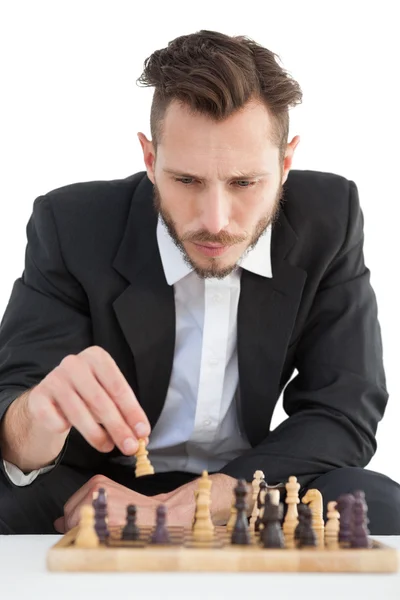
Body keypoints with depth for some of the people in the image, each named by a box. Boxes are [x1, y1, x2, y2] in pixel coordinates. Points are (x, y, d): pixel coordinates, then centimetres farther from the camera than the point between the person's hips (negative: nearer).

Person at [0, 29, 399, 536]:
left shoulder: (329, 219, -13)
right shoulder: (72, 226, -16)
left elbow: (344, 415, -14)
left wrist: (174, 510, -27)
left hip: (253, 491, 3)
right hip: (104, 490, -2)